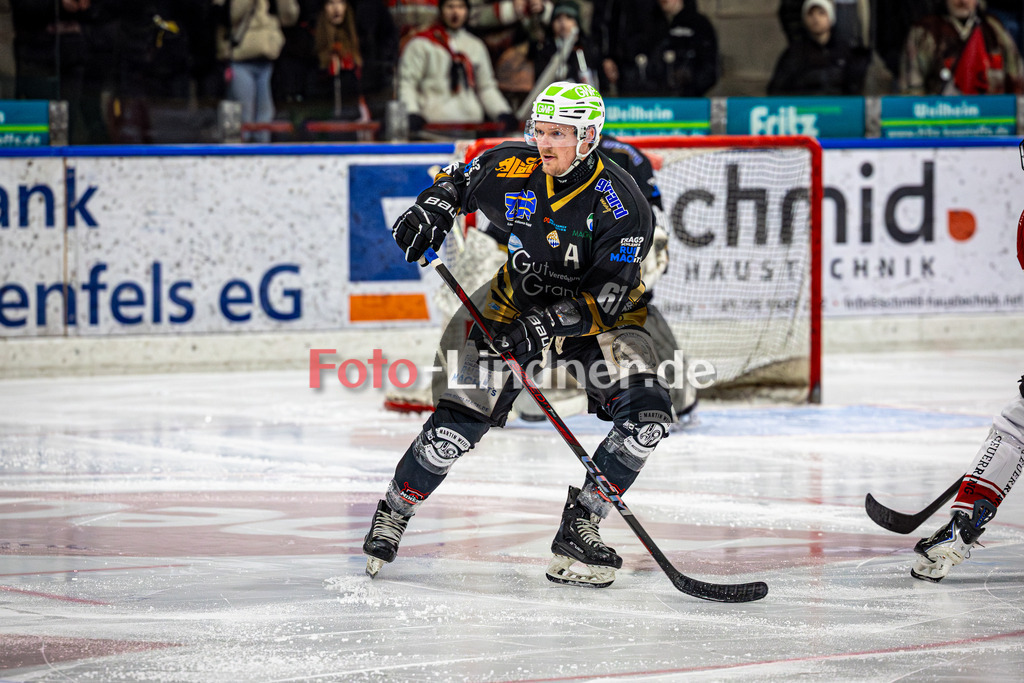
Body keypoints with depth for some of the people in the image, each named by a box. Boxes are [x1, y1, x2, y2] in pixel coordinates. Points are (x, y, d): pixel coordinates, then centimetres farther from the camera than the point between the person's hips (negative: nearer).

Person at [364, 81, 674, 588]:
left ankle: (578, 527, -11)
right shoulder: (511, 170, -14)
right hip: (518, 309, 1)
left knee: (646, 417, -24)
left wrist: (554, 322, -40)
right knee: (459, 422, -13)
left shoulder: (621, 204, -24)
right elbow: (458, 180, 9)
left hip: (601, 318, -1)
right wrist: (433, 208, -11)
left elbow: (607, 298, -27)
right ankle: (392, 513, 10)